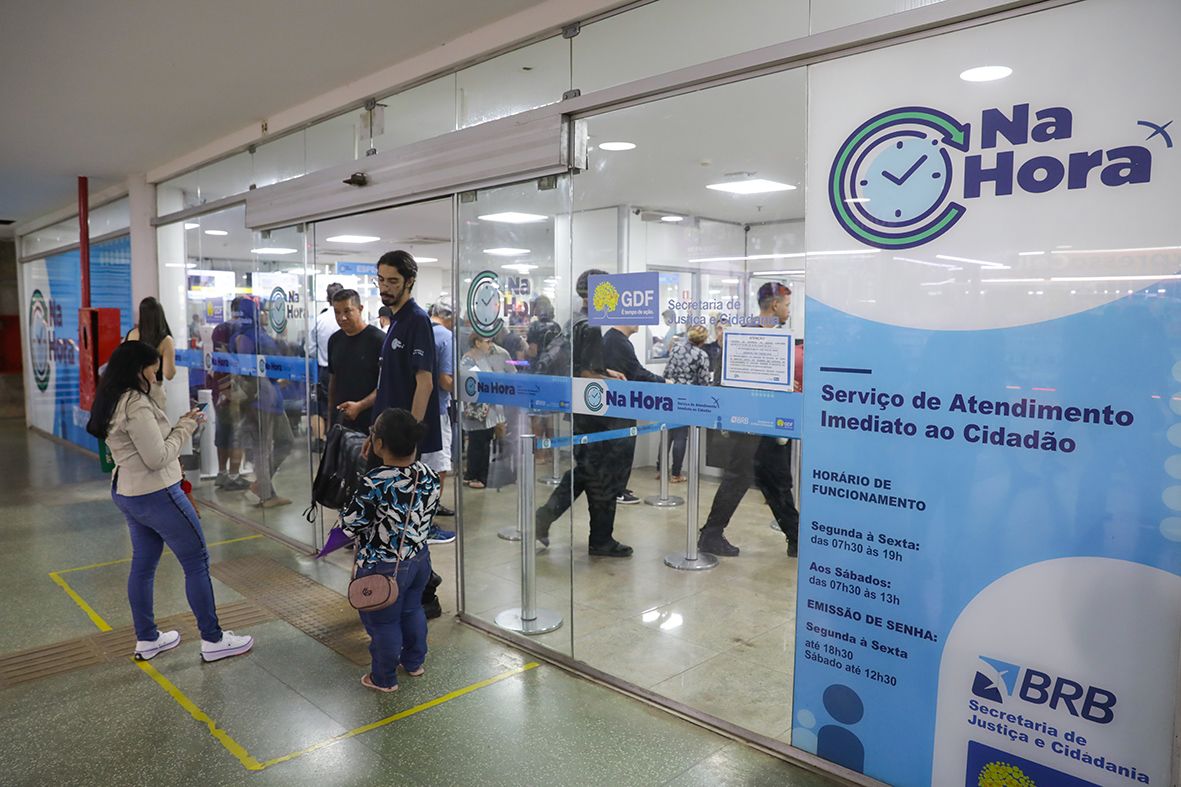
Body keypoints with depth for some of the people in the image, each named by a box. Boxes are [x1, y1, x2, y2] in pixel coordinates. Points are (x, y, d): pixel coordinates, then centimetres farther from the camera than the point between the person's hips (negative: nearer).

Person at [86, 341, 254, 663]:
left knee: (143, 564, 17)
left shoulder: (112, 401, 8)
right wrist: (185, 428, -11)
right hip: (156, 495, -10)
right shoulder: (136, 404, -22)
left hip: (127, 492, 10)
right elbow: (158, 458, -22)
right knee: (197, 562, 0)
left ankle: (146, 640, 29)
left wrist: (181, 425, 5)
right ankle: (213, 640, 7)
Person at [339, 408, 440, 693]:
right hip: (420, 558, 6)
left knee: (382, 622, 13)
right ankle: (414, 663, 42)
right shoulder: (430, 476, -9)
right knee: (412, 610, 26)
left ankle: (384, 678, 30)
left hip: (384, 567, -6)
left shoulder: (375, 484, -28)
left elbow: (349, 526, -18)